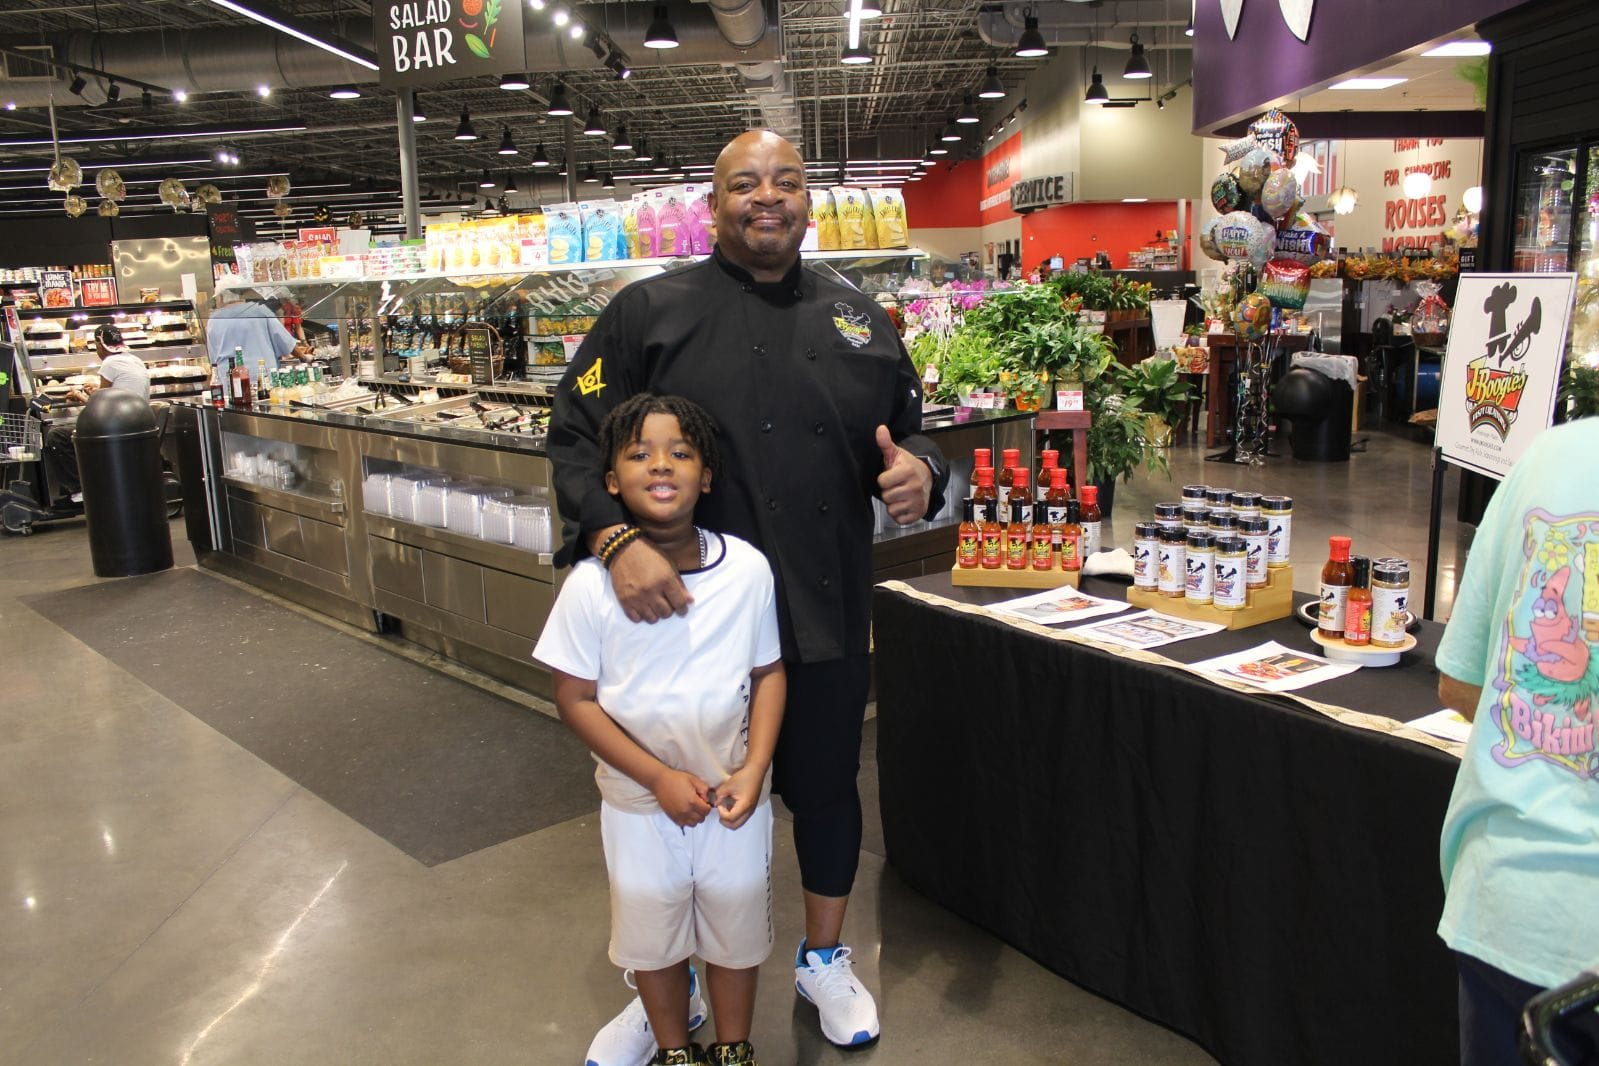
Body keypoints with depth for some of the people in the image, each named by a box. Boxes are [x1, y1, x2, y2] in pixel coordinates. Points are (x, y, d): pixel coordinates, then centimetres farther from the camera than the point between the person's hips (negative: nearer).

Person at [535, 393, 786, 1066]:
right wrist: (659, 776, -18)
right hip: (640, 801, 0)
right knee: (651, 932, 19)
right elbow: (575, 699, -13)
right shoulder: (590, 585, -18)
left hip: (735, 794, 1)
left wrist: (754, 769, -13)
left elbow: (769, 671, -4)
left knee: (736, 925, 19)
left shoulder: (747, 569, -15)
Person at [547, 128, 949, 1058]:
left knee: (827, 786, 17)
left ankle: (825, 957, 43)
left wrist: (919, 470, -9)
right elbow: (578, 436, -7)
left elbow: (909, 428, 15)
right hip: (687, 612, -2)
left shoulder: (858, 318, 8)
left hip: (827, 616, 3)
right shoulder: (651, 311, -3)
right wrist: (615, 537, -23)